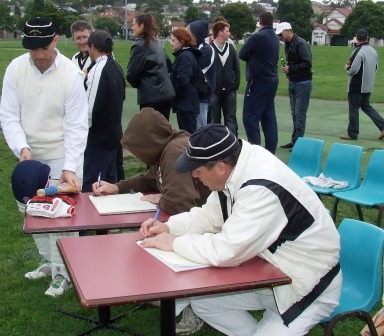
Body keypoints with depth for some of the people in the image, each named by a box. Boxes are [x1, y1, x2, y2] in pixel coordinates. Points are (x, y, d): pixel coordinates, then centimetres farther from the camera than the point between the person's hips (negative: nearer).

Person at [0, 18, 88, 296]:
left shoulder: (71, 74, -18)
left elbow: (77, 126, -17)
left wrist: (70, 167, -24)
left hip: (62, 156, -4)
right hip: (30, 155, 5)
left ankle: (64, 273, 18)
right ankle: (50, 261, 37)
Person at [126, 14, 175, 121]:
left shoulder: (140, 46, -10)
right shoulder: (157, 43, 15)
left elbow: (131, 75, -10)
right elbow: (168, 64, 24)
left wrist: (136, 83, 10)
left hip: (151, 97, -8)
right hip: (167, 94, 8)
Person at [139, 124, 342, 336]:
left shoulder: (262, 189, -33)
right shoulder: (234, 167, -6)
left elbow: (226, 251, -35)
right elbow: (210, 216, 9)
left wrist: (174, 243, -20)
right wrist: (168, 226, -4)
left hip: (307, 286, -8)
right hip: (270, 272, 9)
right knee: (199, 298, 5)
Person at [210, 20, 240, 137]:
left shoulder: (231, 48, 7)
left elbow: (236, 68, 10)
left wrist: (236, 84, 1)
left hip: (229, 91, 4)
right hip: (214, 91, -3)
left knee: (231, 118, 3)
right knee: (214, 120, 6)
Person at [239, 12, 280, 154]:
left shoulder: (257, 37, -14)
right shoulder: (275, 38, 11)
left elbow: (242, 54, -5)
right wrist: (255, 56, 4)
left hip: (258, 81, -8)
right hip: (272, 80, 8)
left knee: (250, 117, -5)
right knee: (269, 116, 10)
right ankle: (270, 151, 12)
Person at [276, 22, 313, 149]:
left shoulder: (301, 43, -15)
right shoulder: (288, 45, 12)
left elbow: (307, 63, -21)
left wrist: (291, 69, -18)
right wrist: (287, 69, 1)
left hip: (303, 83, -8)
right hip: (292, 83, 9)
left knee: (300, 114, -6)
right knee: (294, 113, 11)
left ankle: (298, 142, -2)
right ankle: (295, 141, 18)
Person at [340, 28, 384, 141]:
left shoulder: (358, 51, -19)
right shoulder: (373, 51, 8)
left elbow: (353, 70, -23)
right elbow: (375, 67, 17)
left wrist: (347, 68, -3)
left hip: (356, 86, -8)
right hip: (369, 86, 8)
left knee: (353, 108, 3)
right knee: (365, 106, 20)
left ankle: (352, 133, 11)